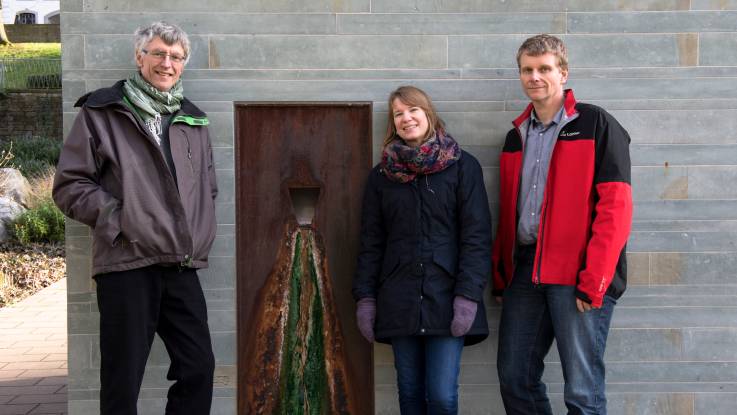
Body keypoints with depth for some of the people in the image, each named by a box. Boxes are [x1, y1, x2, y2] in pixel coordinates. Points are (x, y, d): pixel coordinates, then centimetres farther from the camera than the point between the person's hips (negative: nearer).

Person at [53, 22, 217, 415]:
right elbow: (70, 184, -1)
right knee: (123, 379, 2)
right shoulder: (101, 112, 2)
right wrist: (118, 217, -11)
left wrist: (200, 236, 11)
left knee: (199, 368, 6)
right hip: (127, 264, -4)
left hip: (182, 266, 5)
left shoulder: (193, 120, 17)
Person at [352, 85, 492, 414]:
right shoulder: (381, 174, 11)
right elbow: (371, 242, 11)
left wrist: (468, 295, -12)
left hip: (446, 299, -3)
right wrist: (365, 297, 3)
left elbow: (476, 236, -4)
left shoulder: (463, 166, 2)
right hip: (399, 301, 3)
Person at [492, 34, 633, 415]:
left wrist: (594, 280, -17)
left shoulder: (595, 125, -2)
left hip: (576, 271, -6)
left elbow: (615, 207, -10)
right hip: (525, 269, 6)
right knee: (514, 379, 9)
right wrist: (500, 276, 13)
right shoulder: (516, 136, 18)